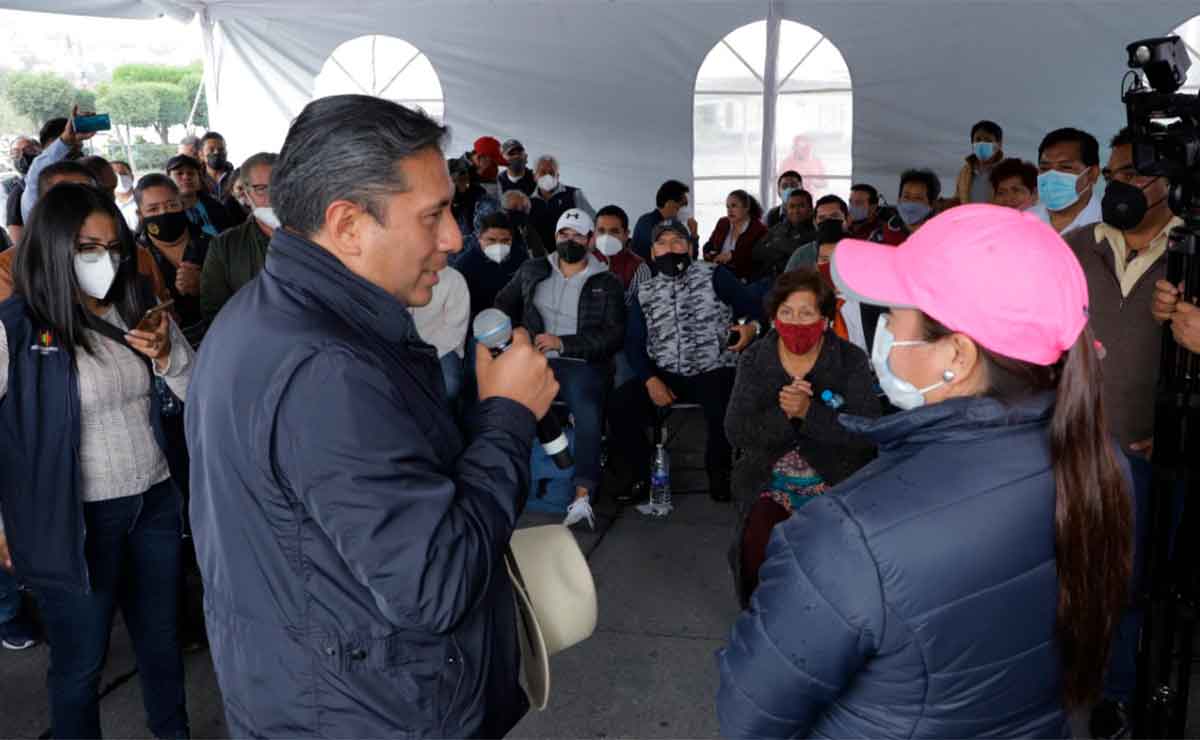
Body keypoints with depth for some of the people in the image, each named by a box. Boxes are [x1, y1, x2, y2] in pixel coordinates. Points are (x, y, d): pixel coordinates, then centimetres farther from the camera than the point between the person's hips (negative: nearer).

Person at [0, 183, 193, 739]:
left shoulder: (141, 307, 1)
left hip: (156, 504, 5)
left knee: (162, 640, 20)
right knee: (81, 663, 11)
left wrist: (168, 356, -14)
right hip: (76, 521, -4)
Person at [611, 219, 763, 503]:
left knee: (722, 409, -34)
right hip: (665, 375, 3)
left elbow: (754, 307, 2)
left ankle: (718, 474, -4)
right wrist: (650, 380, -8)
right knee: (620, 403, -21)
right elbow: (634, 344, 9)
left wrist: (751, 326, -22)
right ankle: (640, 476, 1)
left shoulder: (714, 275, 6)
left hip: (713, 372, -3)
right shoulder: (644, 293, 14)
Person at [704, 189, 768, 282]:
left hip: (741, 279, -4)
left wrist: (732, 255, -20)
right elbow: (708, 247, 17)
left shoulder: (759, 230, -2)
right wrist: (714, 256, -6)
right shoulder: (722, 223, 15)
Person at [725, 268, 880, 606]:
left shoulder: (851, 361, -2)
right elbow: (735, 432, -5)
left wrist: (809, 412, -25)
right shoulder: (753, 360, 4)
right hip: (769, 482, 1)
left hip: (834, 481, -1)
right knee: (757, 544, -25)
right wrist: (783, 414, -21)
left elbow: (866, 434, -13)